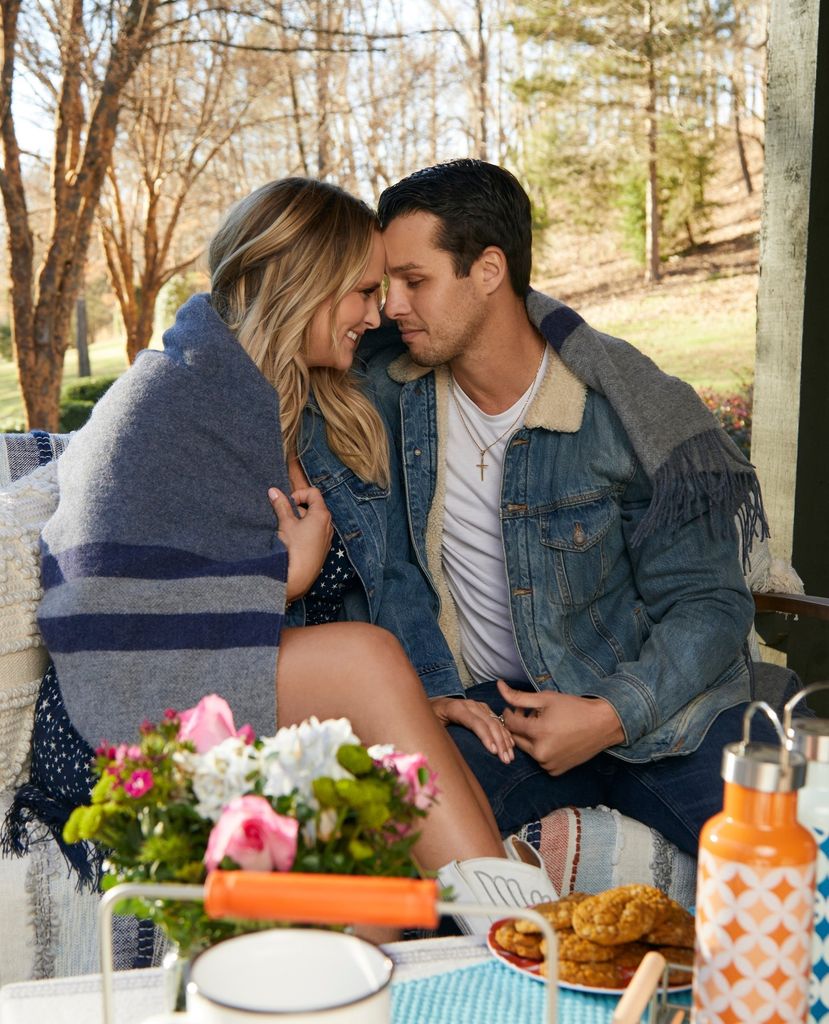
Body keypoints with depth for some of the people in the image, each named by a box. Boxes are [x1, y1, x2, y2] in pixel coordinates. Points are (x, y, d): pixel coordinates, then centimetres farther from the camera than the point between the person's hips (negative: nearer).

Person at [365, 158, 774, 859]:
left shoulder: (628, 411, -11)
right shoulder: (394, 389, -1)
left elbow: (707, 604, -7)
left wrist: (613, 715, -21)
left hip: (658, 704, -1)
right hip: (490, 706, 2)